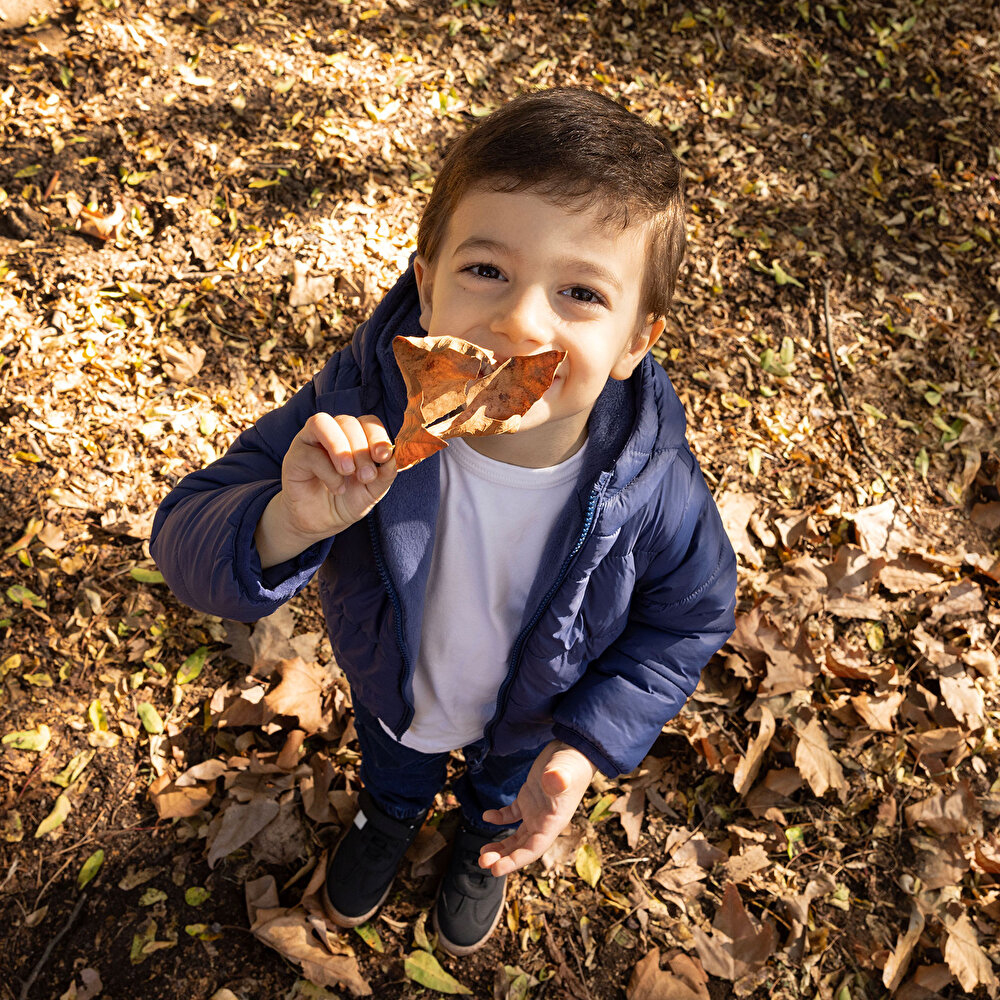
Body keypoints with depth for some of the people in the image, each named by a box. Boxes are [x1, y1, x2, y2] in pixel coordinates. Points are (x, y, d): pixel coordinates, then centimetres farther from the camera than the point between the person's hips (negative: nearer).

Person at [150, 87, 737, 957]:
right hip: (389, 681, 1)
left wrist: (589, 742, -24)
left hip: (529, 718, 0)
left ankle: (484, 841, 75)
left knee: (502, 788, 36)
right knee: (392, 756, 38)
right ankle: (392, 812, 76)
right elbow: (187, 542, -33)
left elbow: (688, 619, -16)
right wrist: (287, 526, -56)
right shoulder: (359, 410, -39)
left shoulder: (656, 487, -38)